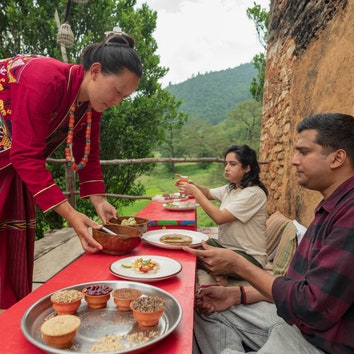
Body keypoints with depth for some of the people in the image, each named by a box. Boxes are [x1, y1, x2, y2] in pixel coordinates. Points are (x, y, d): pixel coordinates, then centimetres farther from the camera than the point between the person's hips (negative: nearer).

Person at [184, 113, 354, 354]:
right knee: (207, 311, 10)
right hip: (294, 321, 9)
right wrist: (238, 295, 4)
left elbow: (314, 308, -26)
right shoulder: (331, 208, 7)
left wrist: (238, 265, -16)